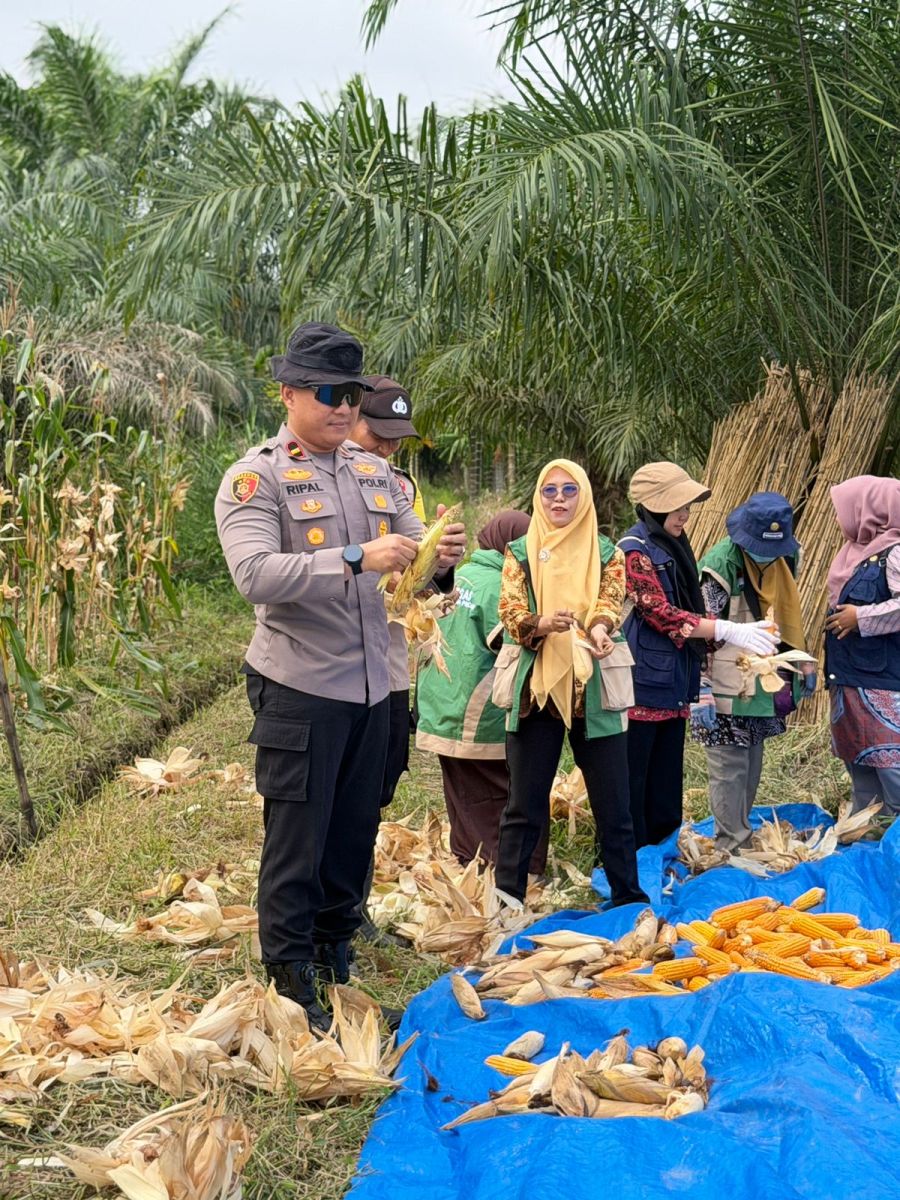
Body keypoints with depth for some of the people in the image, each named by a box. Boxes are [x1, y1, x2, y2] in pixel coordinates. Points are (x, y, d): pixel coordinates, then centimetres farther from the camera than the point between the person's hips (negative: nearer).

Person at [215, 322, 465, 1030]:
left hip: (372, 686, 6)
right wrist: (355, 558, -33)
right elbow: (254, 573, -23)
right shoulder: (256, 478, -8)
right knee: (297, 839, 1)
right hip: (300, 689, -6)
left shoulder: (375, 474, 11)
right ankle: (289, 979, 13)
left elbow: (414, 557, 10)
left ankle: (336, 952, 31)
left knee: (355, 831, 14)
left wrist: (441, 554, -15)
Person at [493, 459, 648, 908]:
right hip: (536, 687, -1)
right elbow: (510, 613, -4)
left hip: (593, 689, 1)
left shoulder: (606, 553, 9)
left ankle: (628, 896, 18)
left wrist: (599, 628, -30)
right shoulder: (520, 552, 6)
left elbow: (611, 603, -6)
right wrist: (541, 624, -26)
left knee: (613, 804, 4)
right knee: (524, 806, 3)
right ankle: (506, 900, 12)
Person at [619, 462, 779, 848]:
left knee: (667, 782, 15)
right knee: (632, 784, -1)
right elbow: (661, 614, -19)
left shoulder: (672, 546, 15)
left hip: (673, 685, 9)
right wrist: (729, 631, -23)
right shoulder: (634, 551, -13)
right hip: (643, 685, -9)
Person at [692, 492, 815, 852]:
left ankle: (742, 837, 22)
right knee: (730, 769, -2)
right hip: (728, 691, -7)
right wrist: (701, 691, -22)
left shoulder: (784, 558, 5)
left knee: (752, 765, 12)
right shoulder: (721, 565, -17)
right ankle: (732, 849, 6)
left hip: (765, 685, 7)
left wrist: (805, 664, 21)